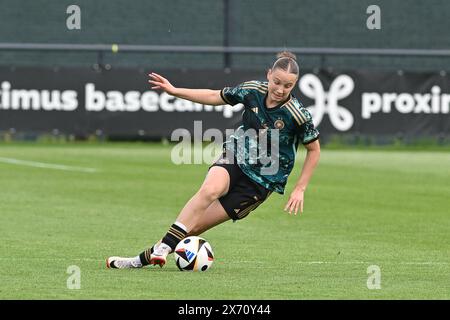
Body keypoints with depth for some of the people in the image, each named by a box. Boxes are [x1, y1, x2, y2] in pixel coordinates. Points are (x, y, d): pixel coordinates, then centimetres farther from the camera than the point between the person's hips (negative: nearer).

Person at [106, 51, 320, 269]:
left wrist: (300, 189, -4)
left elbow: (314, 149, -2)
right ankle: (163, 248, -32)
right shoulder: (253, 90, -7)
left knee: (194, 226, -11)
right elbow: (215, 97, 9)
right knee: (210, 189, -33)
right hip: (234, 157, 3)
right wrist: (174, 91, 5)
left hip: (261, 182, -3)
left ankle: (146, 259, -4)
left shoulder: (297, 115, -18)